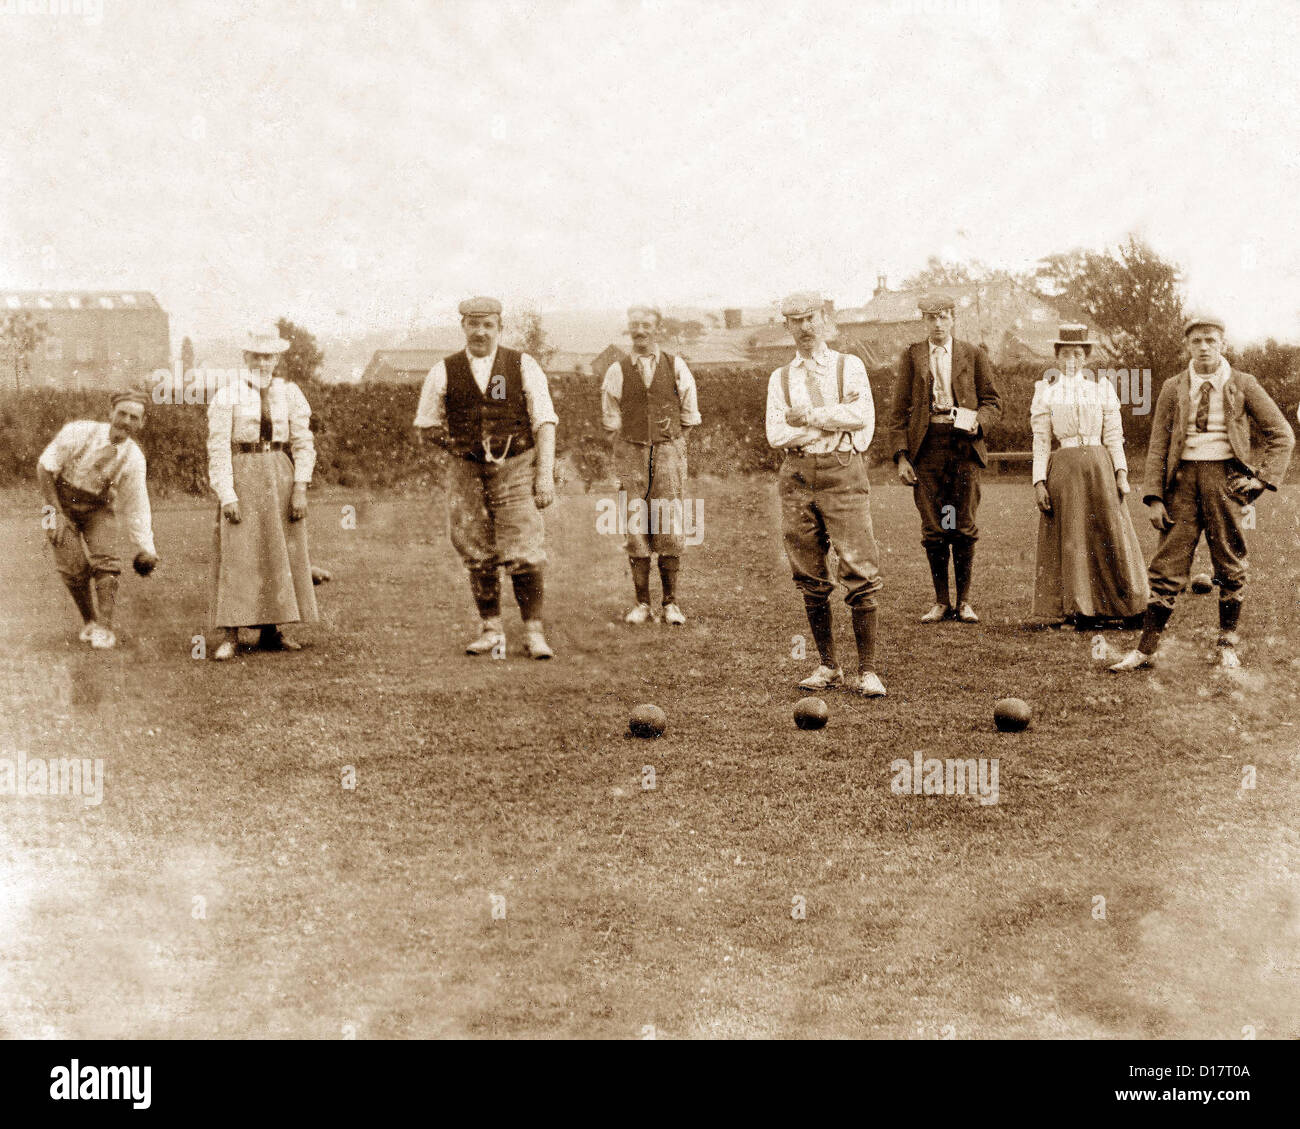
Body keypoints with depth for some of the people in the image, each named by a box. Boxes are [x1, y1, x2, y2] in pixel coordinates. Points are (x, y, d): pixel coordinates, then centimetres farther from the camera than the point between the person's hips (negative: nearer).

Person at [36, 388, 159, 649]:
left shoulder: (134, 459, -16)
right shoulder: (78, 432, -23)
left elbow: (136, 506, -5)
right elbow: (44, 467, -13)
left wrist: (145, 548, -4)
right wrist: (55, 512, -15)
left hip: (98, 508, 1)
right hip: (62, 503, -1)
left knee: (105, 561, -19)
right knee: (74, 566, -13)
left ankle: (103, 630, -13)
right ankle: (89, 621, 9)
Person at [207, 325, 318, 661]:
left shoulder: (289, 393, 7)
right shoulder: (227, 395, -2)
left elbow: (303, 443, 5)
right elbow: (218, 448, -6)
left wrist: (300, 489, -5)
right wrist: (226, 495, -14)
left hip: (281, 477, 4)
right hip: (241, 477, -4)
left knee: (280, 555, 6)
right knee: (236, 555, -8)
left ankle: (271, 632, 15)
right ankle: (229, 636, -8)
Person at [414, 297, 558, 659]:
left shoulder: (523, 366, 1)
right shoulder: (443, 372, 5)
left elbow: (545, 423, 0)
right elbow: (427, 425, 15)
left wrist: (546, 476, -8)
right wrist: (457, 445, -2)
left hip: (516, 469, -2)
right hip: (467, 473, 2)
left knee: (524, 555, -9)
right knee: (479, 558, 6)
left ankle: (534, 632, 1)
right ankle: (491, 631, 19)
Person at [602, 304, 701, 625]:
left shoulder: (676, 367, 6)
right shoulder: (617, 371, 6)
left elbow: (689, 417, 13)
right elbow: (610, 421, 12)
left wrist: (673, 449, 8)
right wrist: (623, 458, 7)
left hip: (669, 453, 0)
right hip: (631, 453, 0)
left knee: (670, 530, -4)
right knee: (636, 531, -2)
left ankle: (671, 604, 3)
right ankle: (642, 604, 4)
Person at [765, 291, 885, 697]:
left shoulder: (850, 366, 9)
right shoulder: (780, 378, 14)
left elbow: (862, 415, -9)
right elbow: (776, 434, -1)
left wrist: (808, 416, -6)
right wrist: (834, 420, -6)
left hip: (843, 470, -3)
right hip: (797, 474, 3)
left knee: (859, 574, -9)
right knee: (811, 579, 5)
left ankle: (867, 671, -5)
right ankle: (827, 667, 15)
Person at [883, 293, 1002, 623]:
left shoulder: (974, 355, 10)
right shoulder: (911, 356, 10)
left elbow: (993, 401, 11)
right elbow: (898, 410, 7)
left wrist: (978, 423, -12)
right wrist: (901, 456, -3)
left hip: (964, 444, 0)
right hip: (926, 445, 0)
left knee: (964, 527, 0)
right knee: (933, 530, 1)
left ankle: (964, 601, 9)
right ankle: (941, 602, 10)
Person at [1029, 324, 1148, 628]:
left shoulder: (1102, 388, 9)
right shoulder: (1045, 390, 7)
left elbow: (1113, 435, 8)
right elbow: (1040, 441, 4)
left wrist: (1121, 472, -3)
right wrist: (1039, 482, -4)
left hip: (1099, 466, 1)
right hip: (1063, 469, 0)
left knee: (1111, 534, -1)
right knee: (1071, 539, 1)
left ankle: (1130, 607, 9)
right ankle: (1081, 612, 7)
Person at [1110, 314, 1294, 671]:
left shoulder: (1243, 386, 5)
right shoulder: (1173, 389, 8)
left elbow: (1281, 434, 10)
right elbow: (1158, 445, 7)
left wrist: (1263, 478, 0)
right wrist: (1153, 496, -1)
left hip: (1225, 476, -1)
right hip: (1183, 477, 1)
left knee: (1230, 567, 5)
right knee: (1167, 566, -2)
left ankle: (1228, 647, 19)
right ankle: (1145, 649, 1)